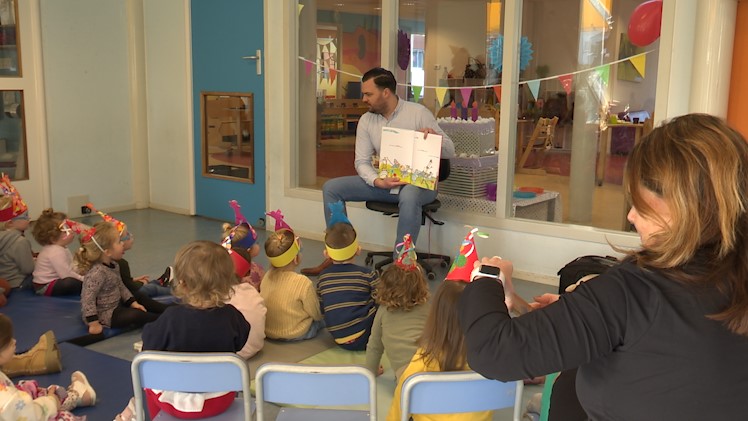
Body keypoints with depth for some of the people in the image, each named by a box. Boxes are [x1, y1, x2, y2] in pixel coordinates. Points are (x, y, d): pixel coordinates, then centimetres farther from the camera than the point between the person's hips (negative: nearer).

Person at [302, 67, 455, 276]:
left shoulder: (418, 113, -8)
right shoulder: (366, 120, 4)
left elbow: (450, 152, -6)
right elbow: (362, 161, 1)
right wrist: (378, 182, -20)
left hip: (419, 183, -5)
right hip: (384, 182, 5)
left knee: (409, 196, -42)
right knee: (331, 187, -7)